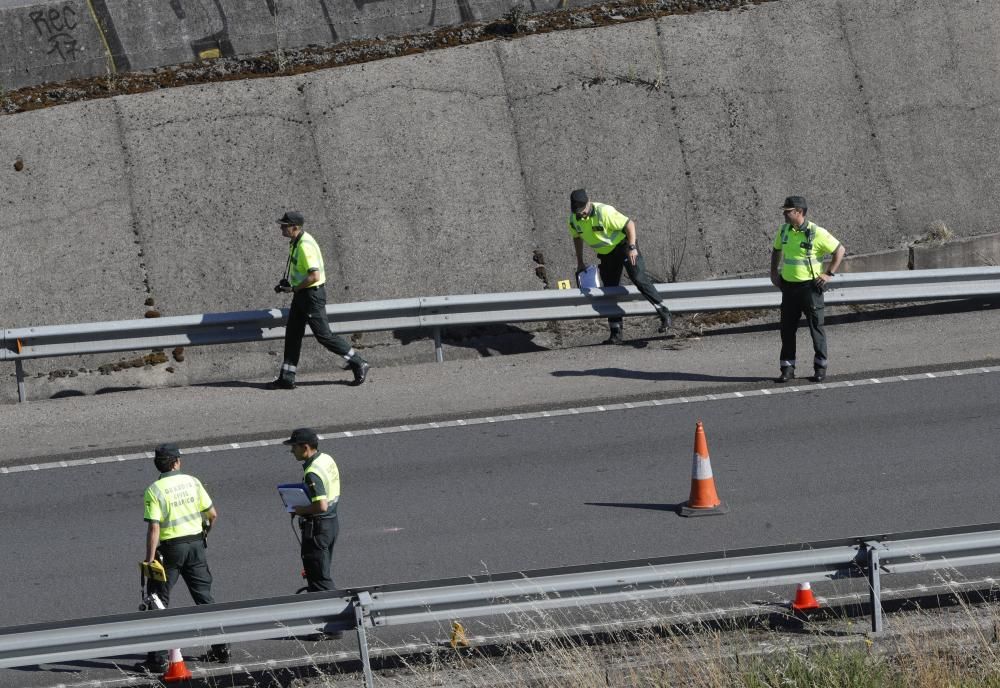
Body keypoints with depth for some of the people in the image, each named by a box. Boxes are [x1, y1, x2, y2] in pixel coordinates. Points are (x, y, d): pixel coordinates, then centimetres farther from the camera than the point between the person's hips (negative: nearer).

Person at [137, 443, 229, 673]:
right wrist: (204, 532, 23)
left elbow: (154, 528, -19)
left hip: (170, 547, -4)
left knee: (159, 601, 3)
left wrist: (150, 559, -16)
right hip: (196, 543, 4)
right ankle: (220, 647, 20)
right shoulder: (192, 482, 0)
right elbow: (212, 514, 3)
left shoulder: (154, 490, -13)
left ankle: (157, 658, -1)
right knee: (204, 595, 16)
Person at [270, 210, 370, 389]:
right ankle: (287, 378, 13)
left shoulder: (305, 245, -24)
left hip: (312, 293, -10)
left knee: (324, 335, -3)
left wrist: (294, 288, -19)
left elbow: (314, 276, -30)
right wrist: (286, 282, 11)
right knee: (292, 334, 9)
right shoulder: (295, 242, 8)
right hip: (302, 294, 10)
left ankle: (358, 363, 9)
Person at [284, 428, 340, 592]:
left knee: (319, 577, 0)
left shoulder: (312, 473, -26)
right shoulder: (327, 459, 5)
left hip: (317, 527, -10)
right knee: (322, 571, 21)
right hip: (332, 521, 10)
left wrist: (302, 510, -16)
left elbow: (321, 506, -33)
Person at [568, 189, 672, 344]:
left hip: (623, 245, -6)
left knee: (638, 278, -23)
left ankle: (664, 313, -17)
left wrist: (632, 248, -32)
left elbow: (629, 224, -22)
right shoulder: (574, 220, -8)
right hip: (606, 254, 6)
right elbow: (577, 238, 13)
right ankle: (616, 334, 9)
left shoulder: (604, 212, -26)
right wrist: (580, 262, 13)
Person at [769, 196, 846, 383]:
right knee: (787, 328, 5)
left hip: (810, 286, -5)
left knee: (816, 327, 2)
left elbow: (839, 250, -7)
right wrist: (774, 273, 13)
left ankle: (820, 367, 10)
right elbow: (776, 250, 23)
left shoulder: (816, 233, -14)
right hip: (789, 286, 5)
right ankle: (787, 368, 12)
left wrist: (829, 273, -9)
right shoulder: (784, 230, 4)